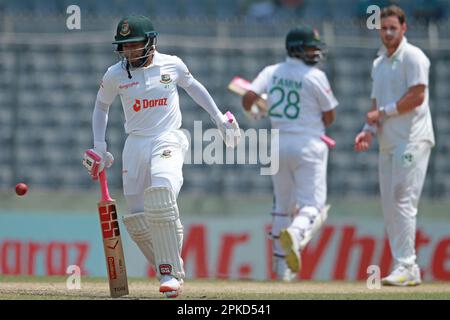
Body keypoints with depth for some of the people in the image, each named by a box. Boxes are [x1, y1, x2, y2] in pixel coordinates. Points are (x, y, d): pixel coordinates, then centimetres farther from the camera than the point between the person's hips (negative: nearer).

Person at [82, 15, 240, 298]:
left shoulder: (172, 65, 0)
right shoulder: (115, 75, 2)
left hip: (168, 140, -3)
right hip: (136, 145, 3)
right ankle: (169, 270, 16)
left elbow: (192, 86, 20)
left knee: (161, 197, -28)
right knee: (137, 219, -2)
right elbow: (101, 106, 19)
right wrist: (100, 146, 11)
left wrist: (219, 117, 22)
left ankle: (171, 274, -22)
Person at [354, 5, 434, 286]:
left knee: (403, 201, -15)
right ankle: (407, 269, 7)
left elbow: (416, 96, -16)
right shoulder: (379, 63, 20)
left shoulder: (413, 57, -6)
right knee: (390, 207, 5)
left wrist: (383, 112, -10)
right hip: (388, 143, 9)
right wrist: (369, 129, 4)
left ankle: (406, 267, -16)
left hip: (412, 140, -9)